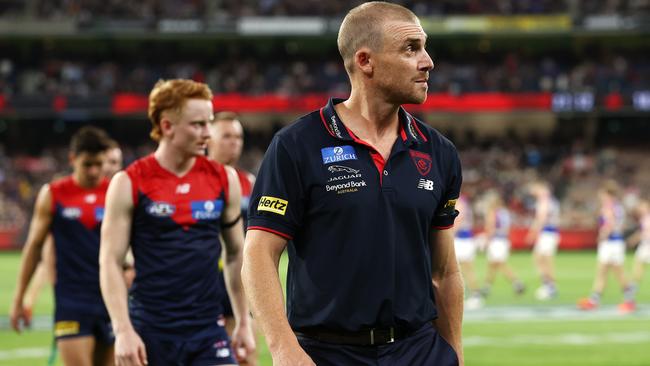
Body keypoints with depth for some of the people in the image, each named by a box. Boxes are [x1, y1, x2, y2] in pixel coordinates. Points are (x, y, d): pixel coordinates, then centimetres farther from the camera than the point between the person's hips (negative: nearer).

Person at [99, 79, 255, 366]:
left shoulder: (224, 179, 5)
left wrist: (243, 323, 15)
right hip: (150, 330, -2)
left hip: (208, 329, 2)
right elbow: (110, 261, -6)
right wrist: (123, 330, -14)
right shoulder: (129, 184, -4)